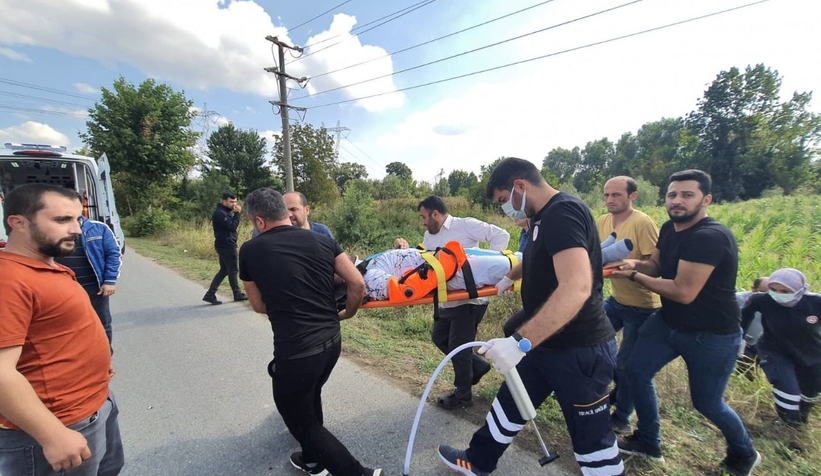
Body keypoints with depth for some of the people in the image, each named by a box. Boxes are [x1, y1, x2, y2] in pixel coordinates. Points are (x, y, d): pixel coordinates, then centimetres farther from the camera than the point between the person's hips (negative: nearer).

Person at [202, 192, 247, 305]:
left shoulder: (225, 212, 16)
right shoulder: (220, 213, -16)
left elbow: (230, 226, 13)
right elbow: (233, 226, -23)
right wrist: (237, 213, -18)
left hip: (225, 245, 10)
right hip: (226, 246, -10)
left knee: (224, 270, 13)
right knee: (232, 270, 2)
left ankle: (210, 295, 13)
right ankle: (237, 294, 16)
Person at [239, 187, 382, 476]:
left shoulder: (250, 250, -5)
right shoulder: (322, 240, 1)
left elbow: (259, 306, 7)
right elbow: (357, 284, -2)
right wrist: (348, 312, 16)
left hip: (296, 350, -5)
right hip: (331, 340, 6)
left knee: (300, 420, 19)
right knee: (309, 398, 32)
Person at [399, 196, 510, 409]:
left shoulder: (466, 225, -11)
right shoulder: (429, 236, 12)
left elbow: (501, 235, -15)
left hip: (469, 299, -8)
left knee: (458, 346, 3)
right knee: (439, 337, 18)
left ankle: (463, 394, 27)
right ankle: (477, 365, 38)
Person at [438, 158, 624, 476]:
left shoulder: (563, 213, -23)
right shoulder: (545, 216, 8)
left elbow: (577, 287, -36)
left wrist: (520, 342, -38)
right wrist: (510, 277, 39)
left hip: (580, 350, -10)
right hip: (548, 343, 10)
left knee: (590, 435, 11)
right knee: (510, 401, 21)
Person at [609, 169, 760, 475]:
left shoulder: (710, 237, -28)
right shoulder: (669, 228, 0)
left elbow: (683, 292, -30)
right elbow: (656, 265, 9)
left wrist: (633, 276, -22)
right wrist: (636, 264, -14)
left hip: (712, 336, -7)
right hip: (668, 323, 8)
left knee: (706, 403, 11)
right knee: (636, 371, 6)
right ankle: (648, 442, 26)